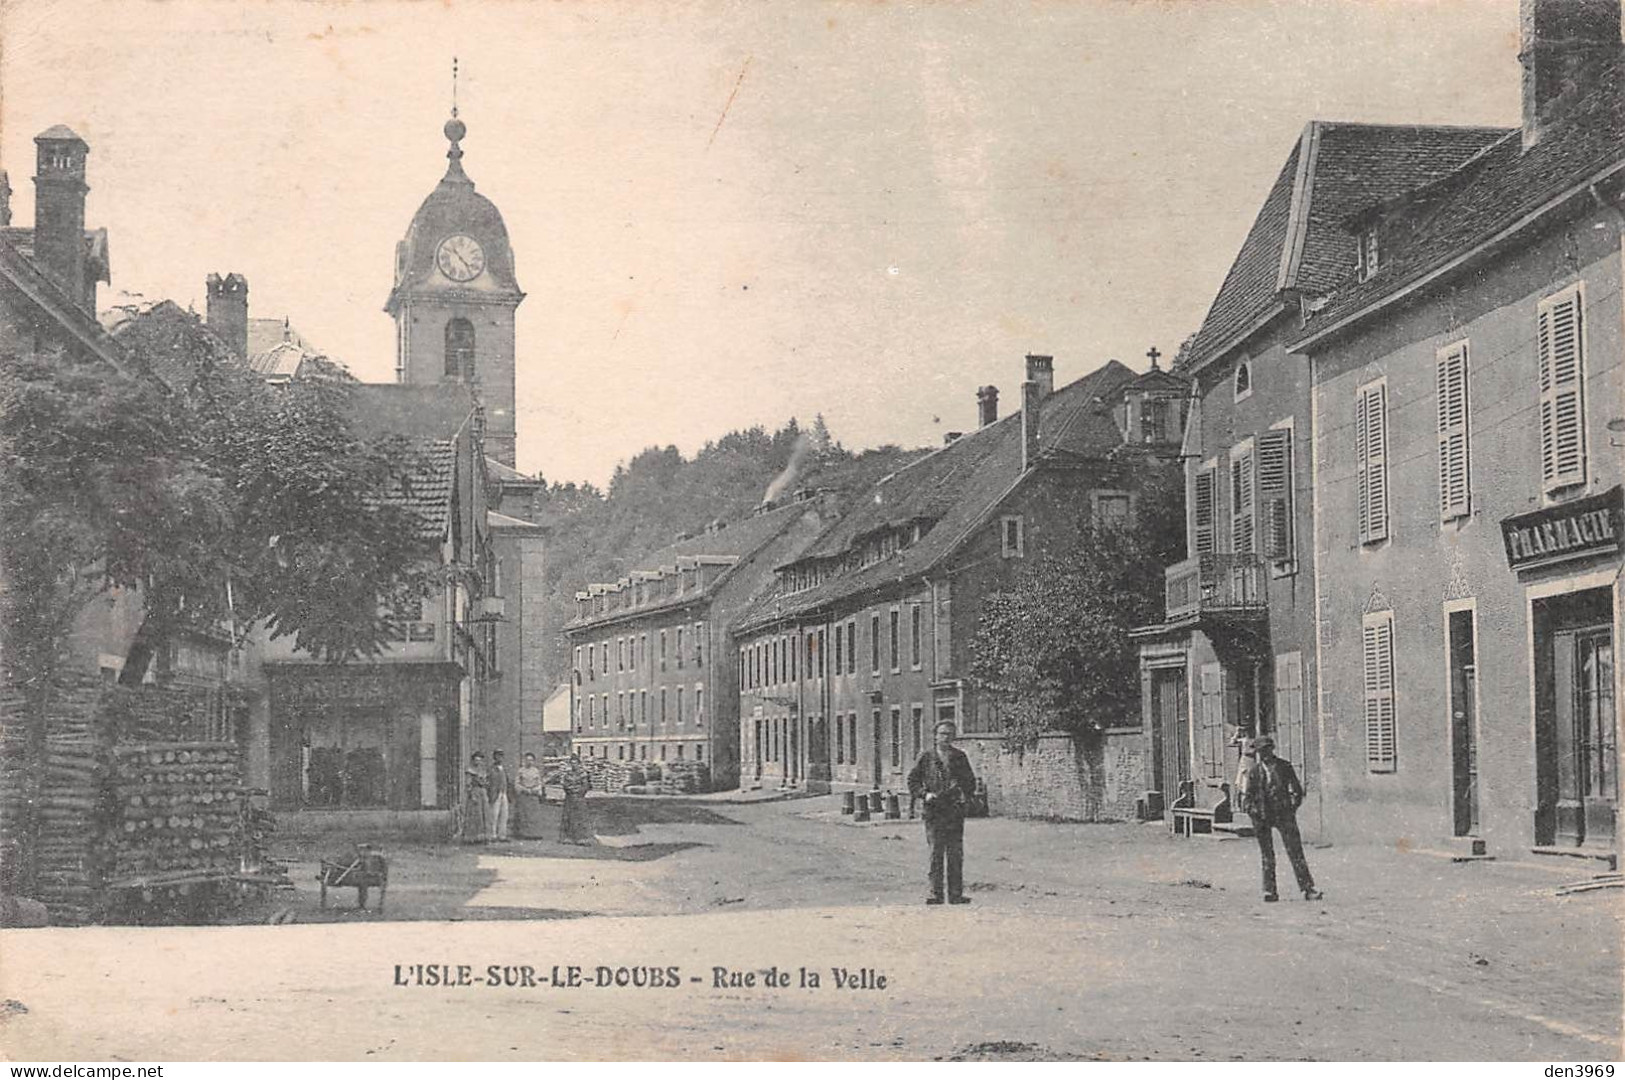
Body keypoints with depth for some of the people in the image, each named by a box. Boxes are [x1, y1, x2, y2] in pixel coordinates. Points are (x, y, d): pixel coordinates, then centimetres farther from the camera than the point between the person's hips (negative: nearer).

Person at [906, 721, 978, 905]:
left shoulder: (960, 757, 10)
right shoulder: (927, 757, 6)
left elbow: (970, 780, 15)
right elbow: (912, 779, 9)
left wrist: (965, 794, -4)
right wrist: (924, 794, -7)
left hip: (955, 809, 1)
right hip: (934, 810, -1)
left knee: (955, 853, 2)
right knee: (936, 852, -2)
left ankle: (956, 893, 5)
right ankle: (935, 892, 0)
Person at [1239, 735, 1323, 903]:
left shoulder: (1284, 766, 6)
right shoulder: (1252, 771, 4)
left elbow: (1297, 790, 12)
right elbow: (1246, 796, 5)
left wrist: (1293, 806, 0)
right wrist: (1254, 812, -7)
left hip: (1284, 814, 0)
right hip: (1262, 817, 0)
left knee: (1295, 851, -4)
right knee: (1267, 855, 4)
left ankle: (1308, 888, -4)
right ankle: (1269, 891, 9)